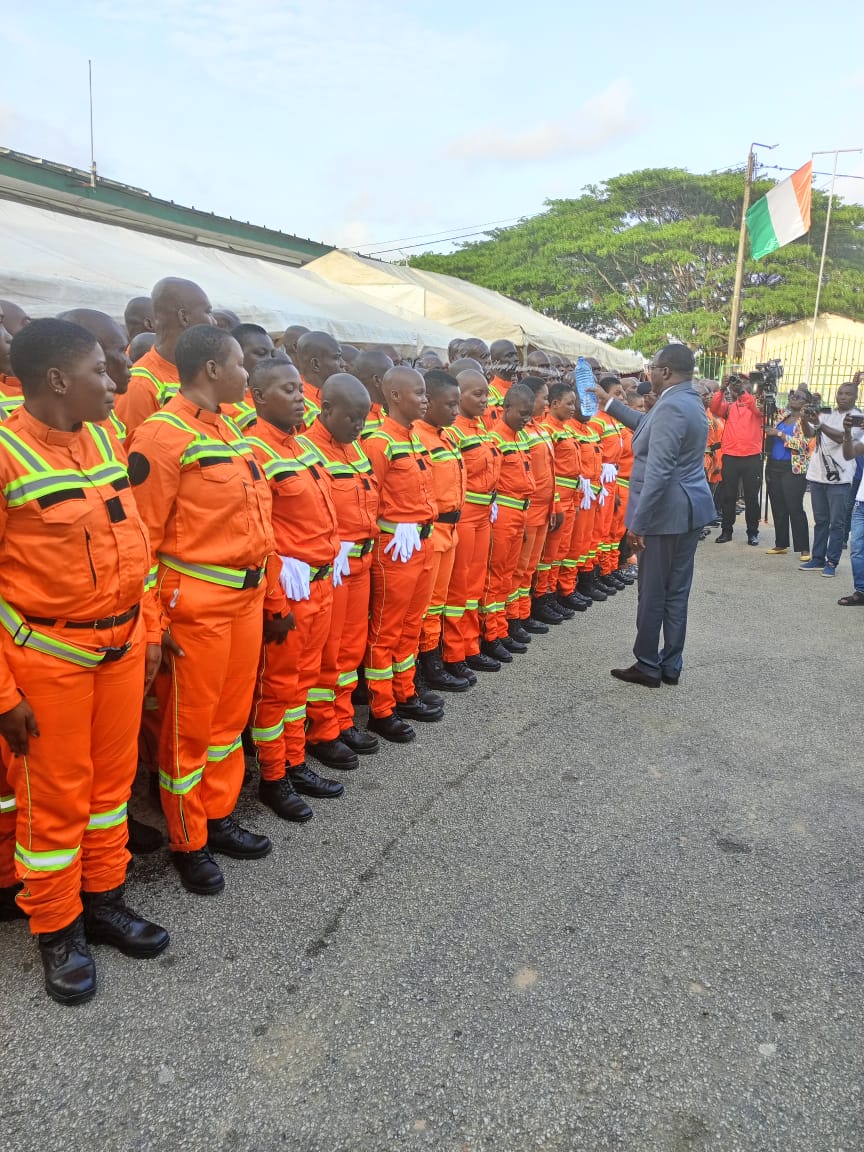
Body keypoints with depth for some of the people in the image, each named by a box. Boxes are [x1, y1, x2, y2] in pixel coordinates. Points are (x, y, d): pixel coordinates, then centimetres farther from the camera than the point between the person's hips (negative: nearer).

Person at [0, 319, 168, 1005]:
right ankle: (57, 929, 28)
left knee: (112, 779, 17)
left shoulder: (105, 440, 5)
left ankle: (104, 898, 36)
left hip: (122, 645, 6)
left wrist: (147, 632, 11)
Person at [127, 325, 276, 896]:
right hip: (197, 606, -8)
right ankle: (188, 843, 23)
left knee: (231, 716, 18)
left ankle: (220, 817, 35)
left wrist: (274, 598, 17)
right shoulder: (164, 435, -13)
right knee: (188, 726, 7)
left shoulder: (231, 431, 13)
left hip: (247, 598, 8)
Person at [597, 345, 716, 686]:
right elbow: (647, 427, 30)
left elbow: (658, 472, -24)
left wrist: (638, 521, -21)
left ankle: (648, 666, 12)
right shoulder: (689, 401, 13)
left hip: (665, 513, -10)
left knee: (653, 592, 1)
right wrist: (609, 402, 32)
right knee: (676, 591, 13)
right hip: (690, 510, 10)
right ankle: (670, 665, 21)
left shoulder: (671, 406, -19)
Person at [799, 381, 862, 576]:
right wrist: (804, 419, -18)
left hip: (839, 478, -5)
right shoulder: (826, 414, 13)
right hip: (817, 474, 5)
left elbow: (842, 437, -18)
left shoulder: (857, 417, -2)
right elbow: (809, 433, 2)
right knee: (820, 521, 11)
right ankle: (818, 559, 17)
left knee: (837, 522, -3)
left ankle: (832, 562, 0)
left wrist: (819, 424, -28)